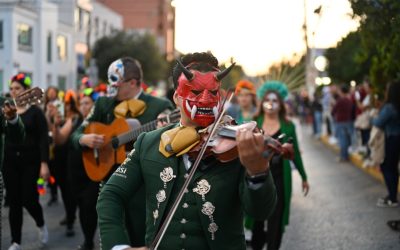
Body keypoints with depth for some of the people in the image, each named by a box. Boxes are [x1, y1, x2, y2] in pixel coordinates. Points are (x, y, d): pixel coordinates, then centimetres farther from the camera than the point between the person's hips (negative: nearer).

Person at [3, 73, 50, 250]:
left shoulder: (35, 112, -3)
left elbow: (43, 139, -8)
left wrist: (44, 163, -16)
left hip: (30, 161, -3)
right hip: (10, 162, 3)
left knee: (28, 199, -6)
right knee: (14, 202, 4)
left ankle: (41, 225, 26)